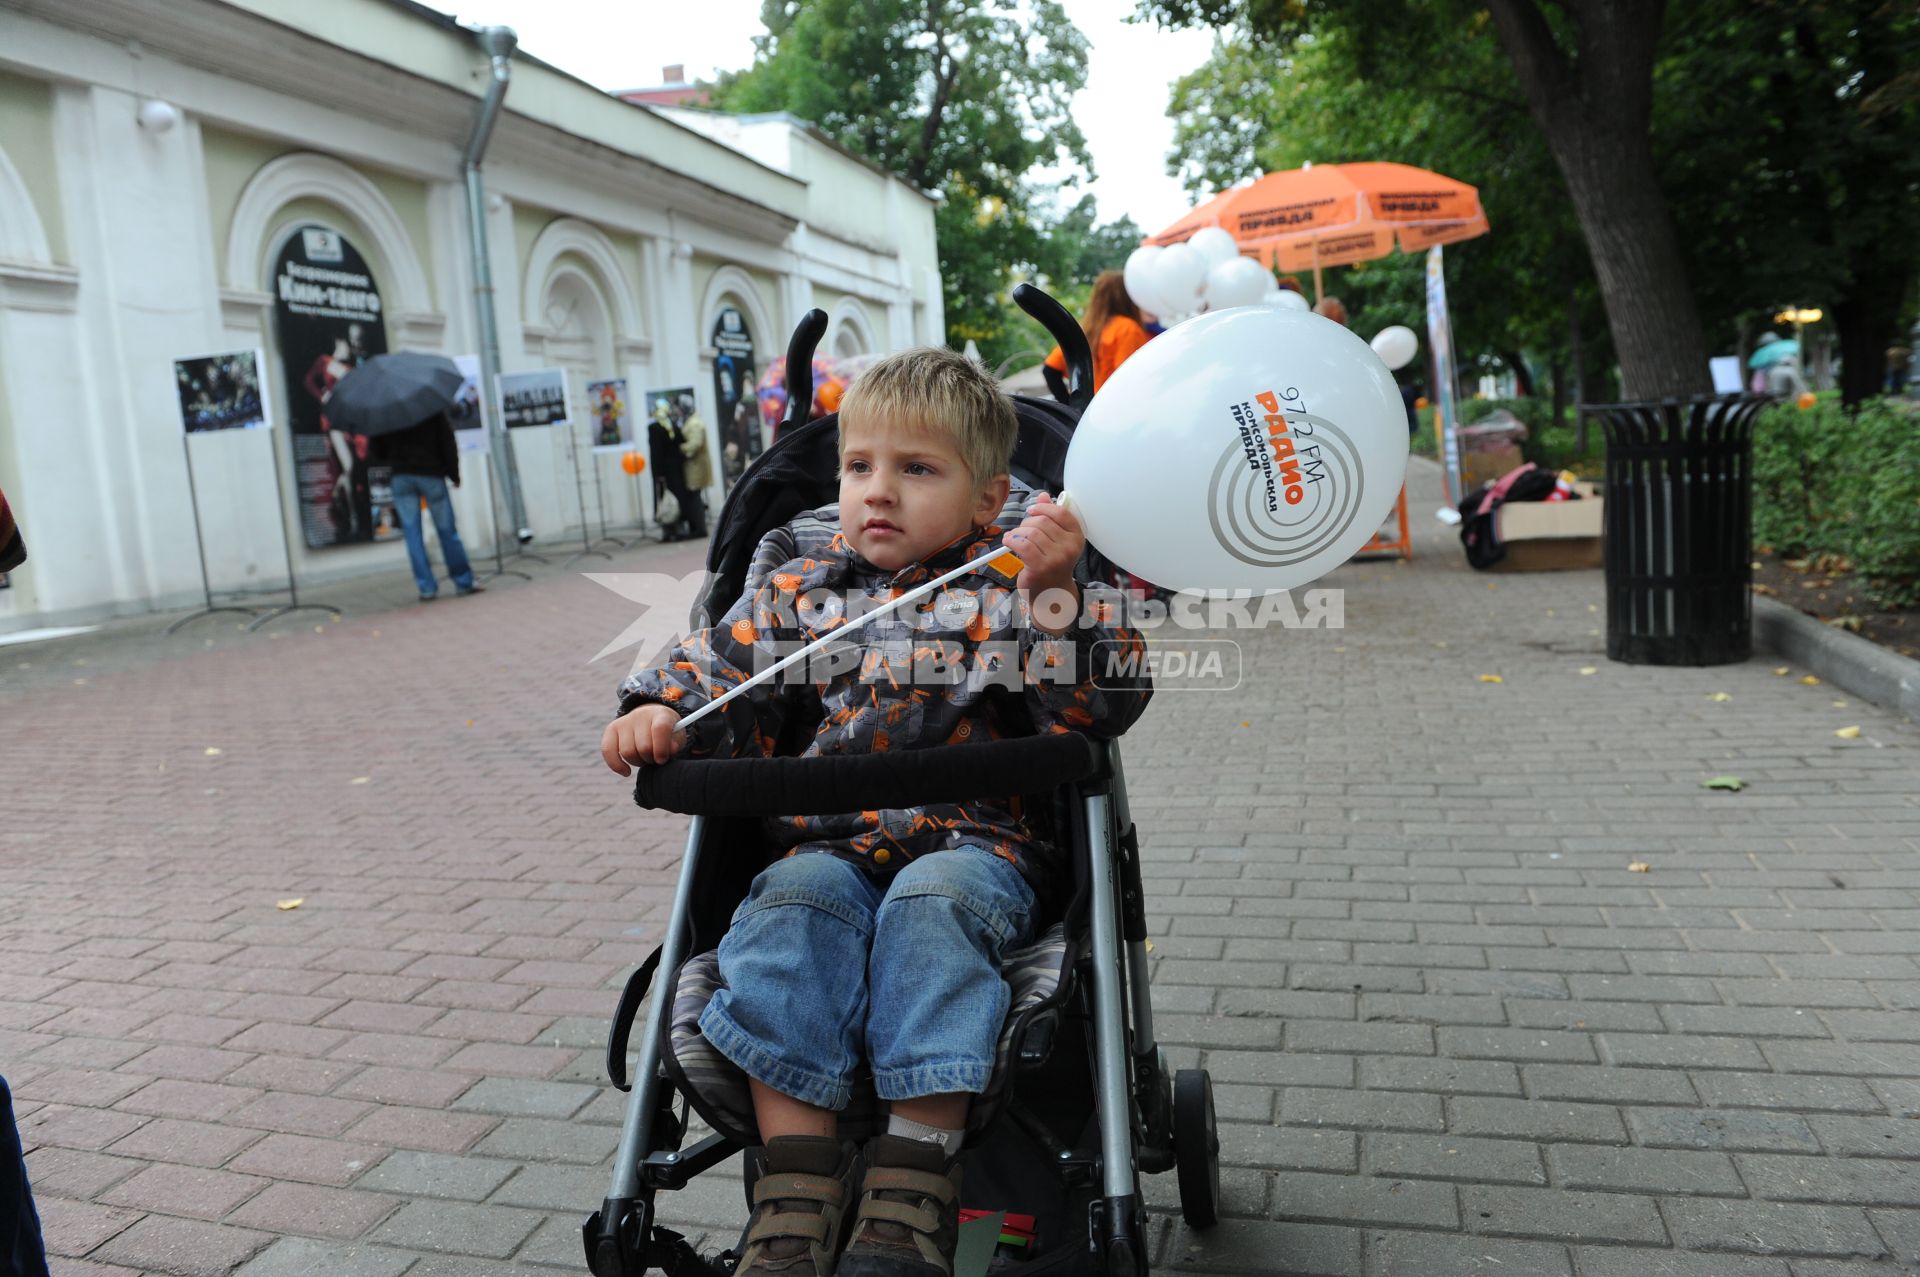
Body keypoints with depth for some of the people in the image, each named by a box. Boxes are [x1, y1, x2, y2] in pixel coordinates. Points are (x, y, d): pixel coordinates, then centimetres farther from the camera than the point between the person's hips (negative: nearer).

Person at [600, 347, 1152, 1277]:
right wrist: (662, 718, -4)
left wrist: (1053, 593, -23)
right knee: (793, 903, -27)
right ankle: (797, 1191, -25)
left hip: (979, 841, -2)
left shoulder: (1015, 581, 3)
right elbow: (722, 673, 17)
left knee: (928, 904, -33)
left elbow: (1099, 705, -9)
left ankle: (911, 1192, -25)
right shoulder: (801, 582, 13)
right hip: (833, 841, 3)